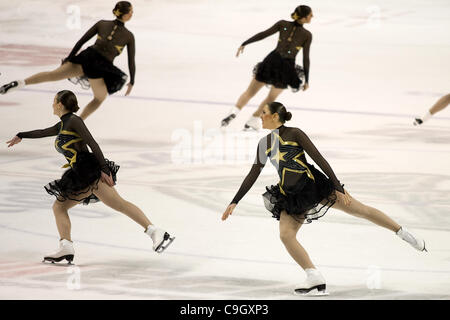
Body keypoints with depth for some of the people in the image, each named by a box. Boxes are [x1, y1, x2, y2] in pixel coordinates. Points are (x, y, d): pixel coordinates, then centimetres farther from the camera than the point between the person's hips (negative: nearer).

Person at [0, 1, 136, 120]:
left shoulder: (101, 23, 12)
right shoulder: (129, 36, 5)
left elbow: (81, 41, 10)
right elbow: (131, 61, 8)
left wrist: (69, 59, 16)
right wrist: (132, 82, 20)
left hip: (86, 57, 3)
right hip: (100, 68, -2)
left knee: (52, 74, -2)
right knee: (100, 98, 22)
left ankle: (21, 83, -24)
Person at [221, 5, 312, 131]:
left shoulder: (283, 24, 1)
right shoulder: (307, 35, -5)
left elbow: (263, 34, -2)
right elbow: (306, 58, -4)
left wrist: (244, 44, 5)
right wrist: (306, 80, 3)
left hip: (272, 61, 1)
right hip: (287, 67, -1)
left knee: (250, 92, 11)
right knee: (271, 98, 20)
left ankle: (234, 111, -9)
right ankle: (252, 121, 22)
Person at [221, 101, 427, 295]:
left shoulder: (294, 134, -4)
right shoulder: (264, 144, 12)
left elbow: (319, 160, -7)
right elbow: (253, 175, 18)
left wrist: (338, 188, -12)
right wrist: (234, 202, 15)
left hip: (312, 184, -5)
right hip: (291, 196, 5)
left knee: (360, 209, -4)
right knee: (286, 235, -17)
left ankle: (403, 233, 12)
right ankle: (316, 280, -17)